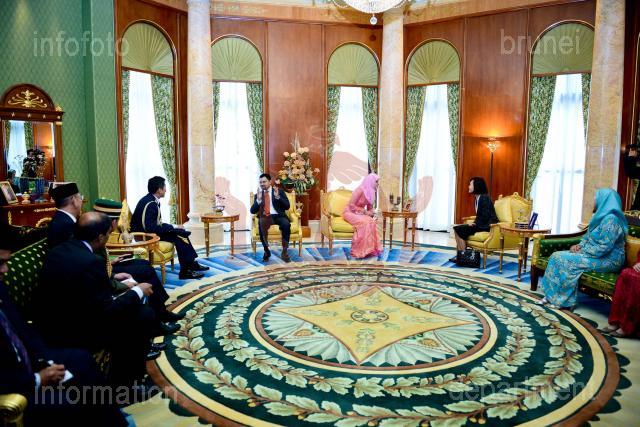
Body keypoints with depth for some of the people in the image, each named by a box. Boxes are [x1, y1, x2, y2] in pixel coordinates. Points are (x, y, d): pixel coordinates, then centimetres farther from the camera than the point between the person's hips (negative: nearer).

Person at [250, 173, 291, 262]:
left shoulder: (279, 191, 10)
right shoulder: (257, 195, 15)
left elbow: (287, 206, -1)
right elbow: (252, 211, 5)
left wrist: (278, 197, -14)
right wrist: (258, 200, -10)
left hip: (278, 216, 0)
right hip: (265, 217, 1)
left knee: (286, 224, -34)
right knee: (261, 223, -35)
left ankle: (285, 251, -24)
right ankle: (266, 251, -23)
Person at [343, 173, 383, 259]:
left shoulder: (371, 192, 7)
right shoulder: (360, 189, -17)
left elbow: (370, 208, 16)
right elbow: (351, 205, -19)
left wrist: (370, 213, -7)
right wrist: (364, 211, -19)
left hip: (361, 214, 7)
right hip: (350, 213, -7)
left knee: (372, 222, -23)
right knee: (365, 222, -34)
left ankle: (370, 249, -21)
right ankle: (360, 250, -28)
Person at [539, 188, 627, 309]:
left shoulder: (611, 219, -19)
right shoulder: (600, 216, 14)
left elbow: (603, 248, -25)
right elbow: (588, 237, 21)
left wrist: (581, 252, -16)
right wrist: (579, 245, 2)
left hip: (607, 260, -10)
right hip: (592, 253, 10)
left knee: (564, 260, -23)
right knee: (558, 256, -5)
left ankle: (564, 300, -13)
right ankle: (552, 295, -8)